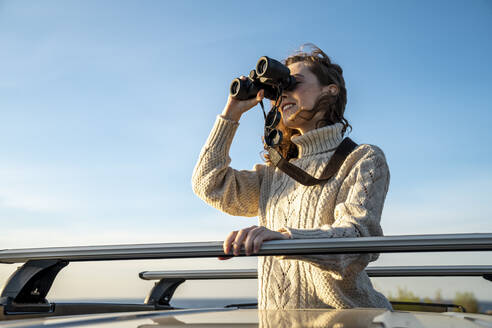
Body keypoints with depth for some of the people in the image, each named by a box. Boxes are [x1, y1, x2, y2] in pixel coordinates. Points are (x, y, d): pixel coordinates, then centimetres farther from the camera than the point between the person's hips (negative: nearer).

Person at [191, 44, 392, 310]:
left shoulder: (364, 159, 1)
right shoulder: (275, 172, 19)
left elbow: (358, 238, -14)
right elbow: (210, 185, 12)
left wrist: (286, 237, -32)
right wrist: (232, 112, 16)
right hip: (278, 319, 5)